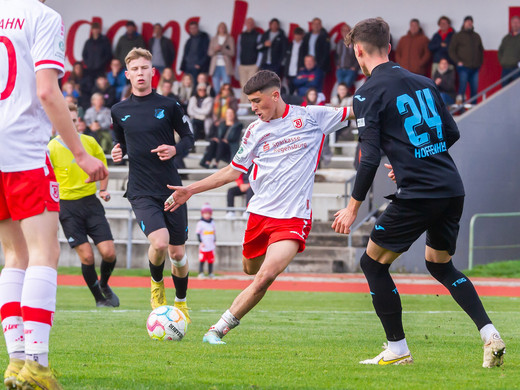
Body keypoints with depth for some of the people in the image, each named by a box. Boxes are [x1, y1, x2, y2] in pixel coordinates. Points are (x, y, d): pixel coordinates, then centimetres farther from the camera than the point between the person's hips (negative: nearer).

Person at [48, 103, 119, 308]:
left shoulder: (90, 143, 2)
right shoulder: (51, 149, -8)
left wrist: (103, 190, 4)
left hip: (91, 202, 3)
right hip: (67, 206, -3)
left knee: (109, 253, -7)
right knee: (86, 256, -10)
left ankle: (104, 284, 24)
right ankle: (99, 298, 8)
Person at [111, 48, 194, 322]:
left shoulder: (168, 106, 0)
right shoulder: (119, 111, 5)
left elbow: (188, 137, 9)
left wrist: (175, 149, -12)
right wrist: (118, 152, -4)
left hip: (171, 187, 1)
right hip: (141, 192, -1)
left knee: (178, 253, 6)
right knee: (159, 242, -23)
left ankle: (181, 301, 32)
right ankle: (156, 284, 10)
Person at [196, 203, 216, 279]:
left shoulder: (212, 223, 13)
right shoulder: (200, 223, -3)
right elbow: (198, 234, -5)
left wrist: (214, 241, 13)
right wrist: (201, 242, -12)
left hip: (211, 246, 5)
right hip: (203, 246, -5)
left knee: (211, 260, 6)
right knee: (202, 260, -5)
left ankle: (210, 273, 13)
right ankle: (201, 273, 0)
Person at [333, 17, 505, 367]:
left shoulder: (369, 93, -6)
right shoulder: (422, 82, 14)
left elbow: (370, 158, -12)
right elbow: (451, 133, 18)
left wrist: (353, 208, -5)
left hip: (417, 195, -7)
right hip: (453, 189, 7)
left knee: (373, 263, 9)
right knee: (441, 265, 24)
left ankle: (398, 349, 10)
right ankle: (490, 335, 9)